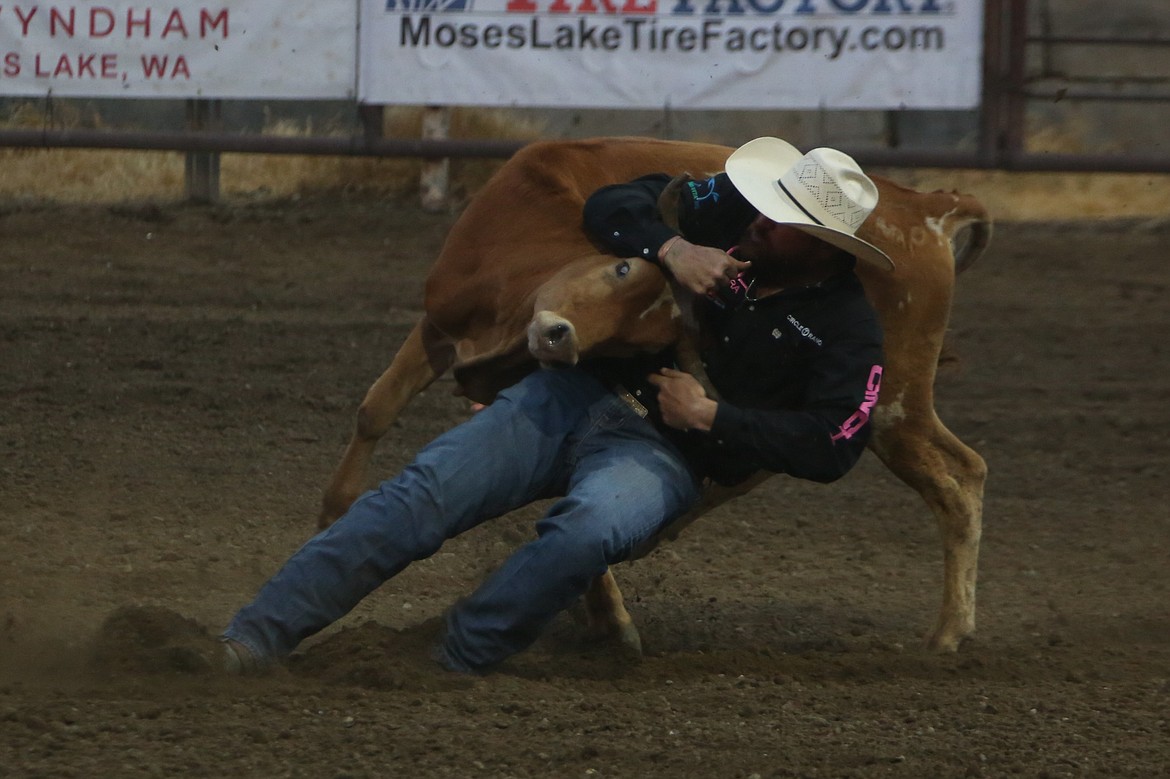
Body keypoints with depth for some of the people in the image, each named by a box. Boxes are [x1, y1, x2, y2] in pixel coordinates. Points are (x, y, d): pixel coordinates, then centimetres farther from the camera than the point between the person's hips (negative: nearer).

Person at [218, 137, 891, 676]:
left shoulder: (847, 329, -6)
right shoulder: (730, 215, 5)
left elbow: (833, 448, -14)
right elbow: (610, 207, 5)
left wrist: (711, 416, -15)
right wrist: (672, 249, -15)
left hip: (663, 453, -3)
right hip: (576, 395, 3)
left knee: (588, 530, -39)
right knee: (426, 493, -16)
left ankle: (447, 669, -33)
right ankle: (253, 641, -21)